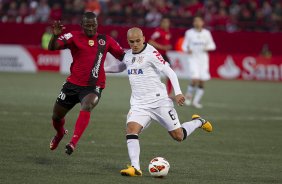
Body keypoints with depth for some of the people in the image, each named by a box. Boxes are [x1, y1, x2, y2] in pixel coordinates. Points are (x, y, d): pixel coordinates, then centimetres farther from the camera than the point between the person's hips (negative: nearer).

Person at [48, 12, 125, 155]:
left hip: (93, 87, -1)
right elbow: (52, 47, -14)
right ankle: (60, 134, 49)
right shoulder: (74, 37, -2)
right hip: (73, 84, 2)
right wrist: (55, 36, -35)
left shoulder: (105, 40, 5)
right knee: (56, 115, 13)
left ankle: (73, 142, -36)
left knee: (87, 106, -33)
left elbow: (123, 56, 12)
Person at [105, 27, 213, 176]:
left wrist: (178, 92, -23)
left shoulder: (151, 53, -12)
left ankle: (198, 122, 34)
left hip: (159, 101, -5)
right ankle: (135, 168, -27)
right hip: (139, 104, 5)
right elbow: (120, 67, 32)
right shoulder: (128, 55, 9)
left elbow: (169, 72, -13)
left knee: (178, 136, 3)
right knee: (131, 128, -22)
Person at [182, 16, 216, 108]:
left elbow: (212, 45, 12)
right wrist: (187, 50, -15)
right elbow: (184, 45, 6)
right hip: (193, 59, -3)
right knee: (195, 80, -17)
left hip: (203, 59, 3)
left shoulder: (206, 33, 5)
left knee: (202, 83, 1)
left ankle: (196, 101, 16)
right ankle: (188, 96, 9)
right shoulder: (189, 33, 0)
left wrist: (208, 48, -9)